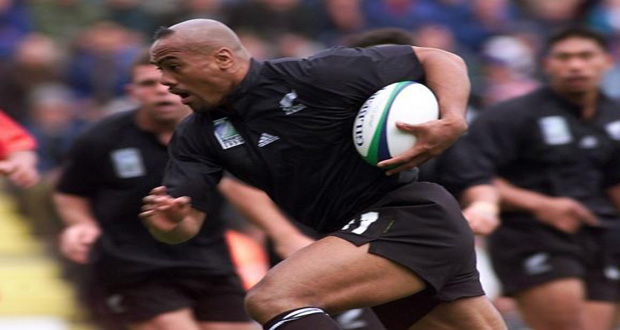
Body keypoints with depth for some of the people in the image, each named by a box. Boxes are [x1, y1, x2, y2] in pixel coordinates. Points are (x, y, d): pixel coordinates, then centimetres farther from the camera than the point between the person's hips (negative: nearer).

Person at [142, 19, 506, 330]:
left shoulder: (317, 76, -13)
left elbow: (442, 61, -6)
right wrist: (170, 223, -24)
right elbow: (187, 225, -1)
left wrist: (452, 122, -23)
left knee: (273, 299, -23)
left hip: (413, 215, -8)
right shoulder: (199, 135, 6)